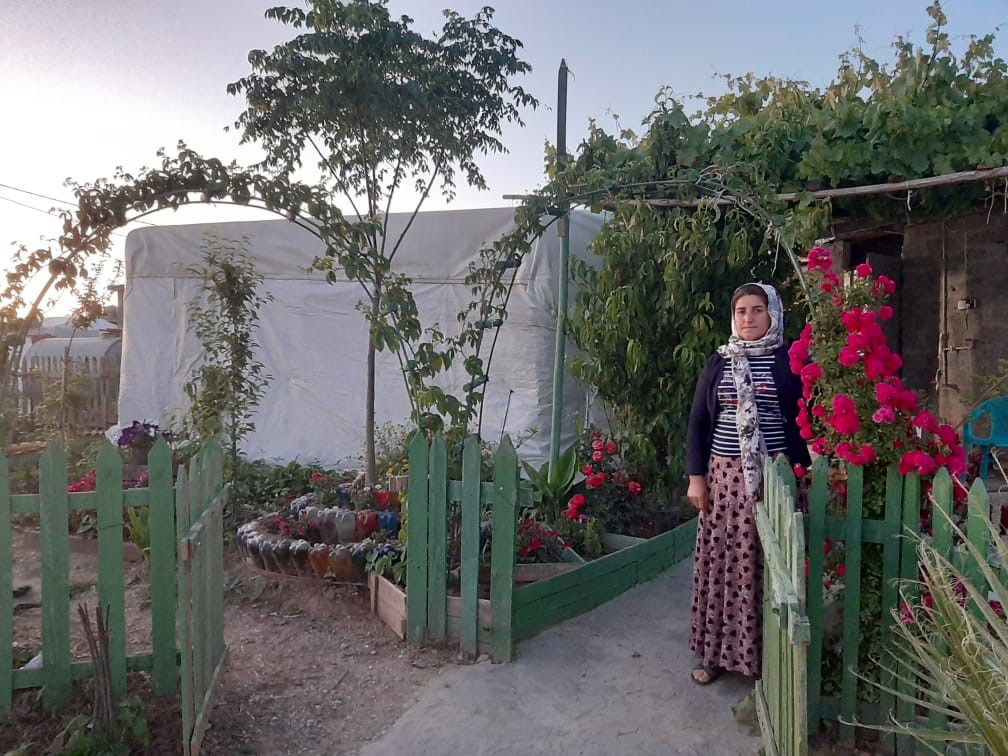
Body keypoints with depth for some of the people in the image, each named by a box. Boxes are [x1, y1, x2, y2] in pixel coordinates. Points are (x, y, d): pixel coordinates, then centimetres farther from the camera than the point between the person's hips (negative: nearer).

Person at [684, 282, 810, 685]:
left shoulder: (790, 361, 1)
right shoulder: (717, 363, 9)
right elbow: (698, 422, 9)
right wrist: (696, 476, 2)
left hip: (773, 476, -2)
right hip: (724, 475, 3)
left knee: (764, 565, 1)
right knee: (719, 562, 6)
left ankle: (765, 656, 18)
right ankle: (716, 652, 18)